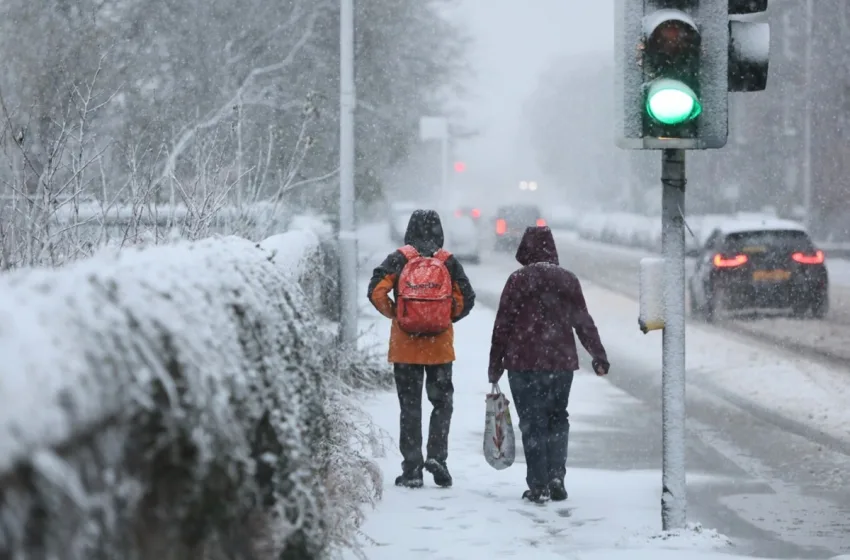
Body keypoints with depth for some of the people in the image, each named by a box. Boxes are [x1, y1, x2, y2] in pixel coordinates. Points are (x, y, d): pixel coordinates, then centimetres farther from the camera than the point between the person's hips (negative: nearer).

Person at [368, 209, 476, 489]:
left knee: (410, 406, 7)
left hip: (405, 347, 0)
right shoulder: (448, 262, -1)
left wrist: (394, 314, 4)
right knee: (442, 402, 15)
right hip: (440, 346, 0)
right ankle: (436, 456, -1)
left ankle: (412, 470, 6)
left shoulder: (398, 260, -4)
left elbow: (376, 292, -12)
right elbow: (466, 300, -2)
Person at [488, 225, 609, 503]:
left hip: (524, 363, -3)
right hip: (561, 362, 3)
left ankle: (538, 486, -2)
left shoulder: (519, 279, -6)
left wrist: (495, 365, 2)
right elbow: (584, 322, 9)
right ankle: (556, 478, 4)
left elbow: (503, 325, -5)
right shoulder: (568, 280, 5)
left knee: (533, 423, 1)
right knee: (557, 419, 16)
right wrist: (599, 356, 17)